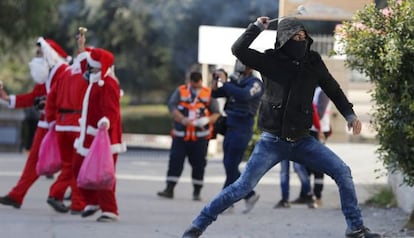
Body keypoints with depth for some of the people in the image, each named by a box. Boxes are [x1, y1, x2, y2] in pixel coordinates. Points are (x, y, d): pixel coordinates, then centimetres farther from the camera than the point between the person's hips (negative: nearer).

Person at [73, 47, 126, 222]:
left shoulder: (108, 85, -17)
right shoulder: (94, 82, 14)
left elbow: (111, 110, -28)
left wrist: (106, 121, -43)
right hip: (89, 136, 10)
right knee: (79, 168, 15)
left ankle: (110, 211, -1)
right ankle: (92, 202, 28)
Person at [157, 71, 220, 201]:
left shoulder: (209, 94, 5)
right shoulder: (180, 91, 4)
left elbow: (216, 113, 4)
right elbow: (172, 107, -8)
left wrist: (207, 120, -18)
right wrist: (183, 119, -23)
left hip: (200, 137, 0)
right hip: (181, 135, 0)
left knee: (198, 164, 4)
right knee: (175, 161, -4)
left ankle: (197, 192, 13)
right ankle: (169, 189, -2)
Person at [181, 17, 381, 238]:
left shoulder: (313, 62, 2)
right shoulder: (271, 61, -6)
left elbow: (333, 89, 13)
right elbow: (238, 50, -18)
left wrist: (349, 114, 4)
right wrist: (257, 26, -13)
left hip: (302, 140, 3)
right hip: (272, 141, -3)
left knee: (342, 172, -6)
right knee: (243, 187, -8)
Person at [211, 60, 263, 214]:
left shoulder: (255, 83, -8)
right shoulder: (235, 81, 14)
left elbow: (244, 95, -28)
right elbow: (215, 94, 17)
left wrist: (225, 82, -23)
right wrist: (216, 81, -2)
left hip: (242, 128, -8)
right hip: (230, 126, 8)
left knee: (231, 165, -7)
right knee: (229, 165, 8)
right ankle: (250, 195, 17)